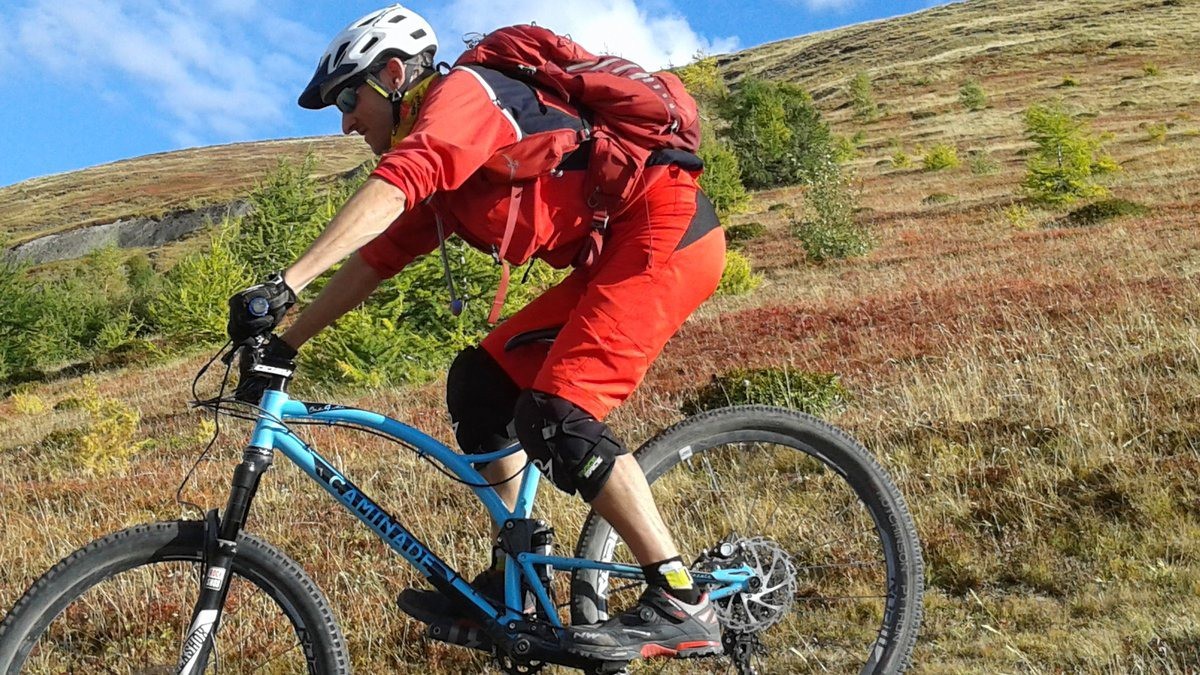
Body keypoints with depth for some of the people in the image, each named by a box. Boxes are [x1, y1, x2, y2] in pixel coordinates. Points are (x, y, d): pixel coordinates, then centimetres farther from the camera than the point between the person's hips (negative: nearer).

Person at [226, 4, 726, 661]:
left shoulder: (463, 90, -8)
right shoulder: (437, 176, 20)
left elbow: (392, 188, -26)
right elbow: (374, 259, 20)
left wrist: (284, 282, -32)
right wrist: (284, 344, 17)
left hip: (666, 228, -10)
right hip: (615, 253, 10)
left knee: (554, 415, -19)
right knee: (480, 380, 7)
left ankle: (680, 605, -12)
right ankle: (509, 583, 12)